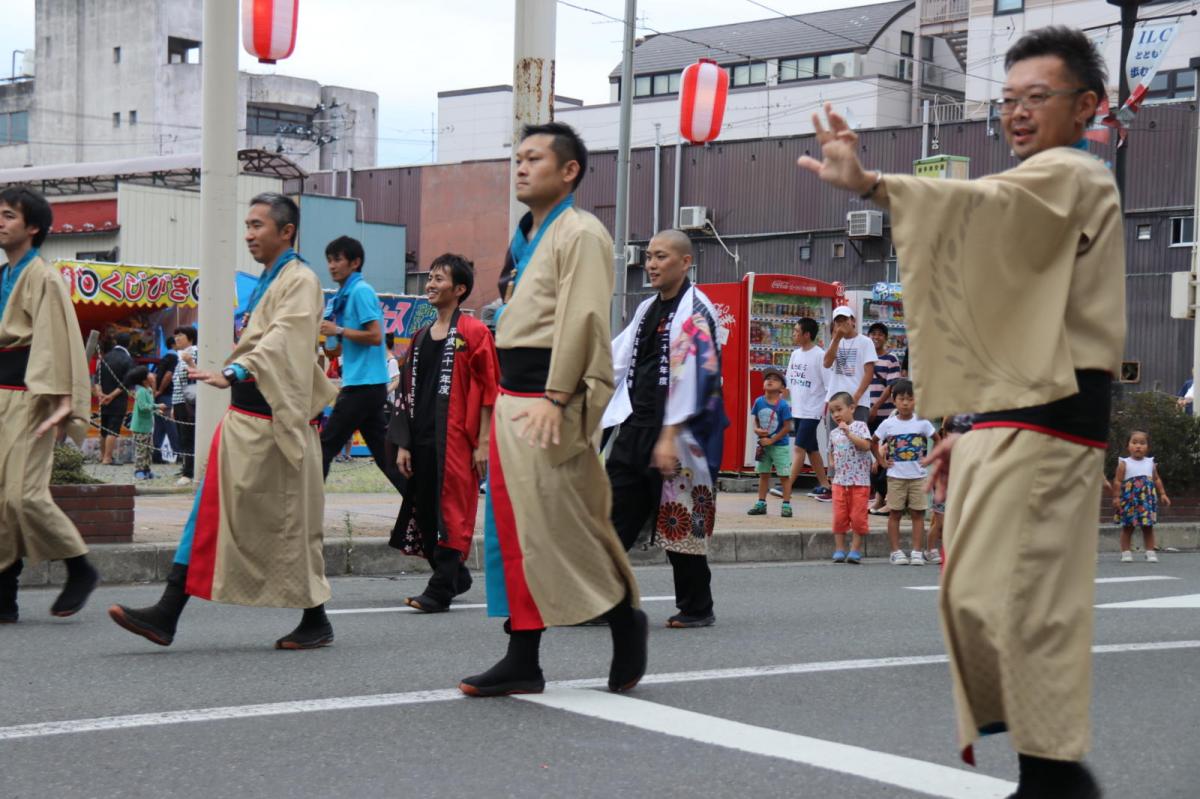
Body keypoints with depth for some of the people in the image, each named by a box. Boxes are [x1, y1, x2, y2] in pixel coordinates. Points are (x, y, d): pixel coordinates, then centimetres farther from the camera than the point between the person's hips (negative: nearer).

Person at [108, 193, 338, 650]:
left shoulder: (300, 281, -11)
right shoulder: (267, 282, 17)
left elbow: (281, 341, -27)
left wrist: (233, 372, -39)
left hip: (274, 422, -9)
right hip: (243, 417, 9)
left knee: (289, 519, -1)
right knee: (212, 509, 2)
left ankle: (315, 622, 13)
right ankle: (166, 615, -1)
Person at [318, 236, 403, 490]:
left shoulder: (360, 291, -10)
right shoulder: (345, 295, 18)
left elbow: (375, 336, -18)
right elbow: (337, 351, 23)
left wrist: (338, 330, -14)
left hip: (364, 384, -10)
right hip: (366, 385, 10)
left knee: (326, 445, -7)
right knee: (383, 452, 10)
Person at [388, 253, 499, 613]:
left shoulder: (474, 333, -5)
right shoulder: (422, 336, 16)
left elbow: (489, 390, -8)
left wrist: (483, 442, -13)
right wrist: (403, 443, 13)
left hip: (456, 441, -7)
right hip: (422, 441, 8)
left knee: (451, 512, -6)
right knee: (424, 513, 11)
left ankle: (440, 590, -3)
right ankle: (455, 576, 28)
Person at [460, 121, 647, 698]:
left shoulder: (581, 234, -8)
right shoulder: (527, 238, 21)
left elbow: (582, 319, -17)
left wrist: (555, 398, -24)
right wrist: (508, 398, 18)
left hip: (551, 401, -9)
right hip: (512, 400, 9)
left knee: (560, 524, -8)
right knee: (512, 529, 6)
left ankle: (625, 620, 12)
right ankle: (523, 660, 10)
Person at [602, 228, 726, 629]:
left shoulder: (695, 311, -10)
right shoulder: (647, 310, 16)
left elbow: (692, 375, -17)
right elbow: (616, 360, 18)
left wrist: (669, 436, -22)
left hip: (674, 433, -8)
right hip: (635, 428, 8)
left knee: (680, 521, 0)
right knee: (613, 516, 2)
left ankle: (696, 608, 13)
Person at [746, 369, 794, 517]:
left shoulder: (783, 405, -17)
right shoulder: (759, 402, -3)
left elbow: (787, 427, -15)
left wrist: (772, 440, -16)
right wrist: (757, 429, -11)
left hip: (780, 445, -5)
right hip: (763, 445, 5)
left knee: (784, 475, 1)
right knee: (763, 474, 13)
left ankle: (786, 505, 7)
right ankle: (761, 504, 23)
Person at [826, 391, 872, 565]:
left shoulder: (860, 426, -4)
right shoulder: (834, 433, 12)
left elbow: (866, 445, -18)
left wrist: (848, 433, -20)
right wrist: (832, 463, 7)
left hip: (859, 481, -5)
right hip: (839, 481, 5)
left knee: (858, 516, -1)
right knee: (839, 516, 3)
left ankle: (855, 549, 6)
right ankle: (839, 549, 9)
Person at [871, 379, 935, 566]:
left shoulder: (922, 422, -1)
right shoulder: (888, 424, -1)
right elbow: (873, 442, 10)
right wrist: (881, 461, 4)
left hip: (917, 475, 0)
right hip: (895, 476, 0)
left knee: (918, 513, 1)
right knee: (895, 513, 2)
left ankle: (917, 551, 3)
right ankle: (896, 552, 6)